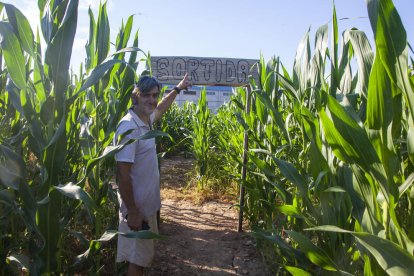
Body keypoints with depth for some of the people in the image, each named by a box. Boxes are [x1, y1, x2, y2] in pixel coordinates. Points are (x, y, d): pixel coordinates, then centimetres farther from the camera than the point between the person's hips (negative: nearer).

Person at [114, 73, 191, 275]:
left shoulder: (146, 120, 3)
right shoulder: (129, 128, -24)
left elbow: (161, 108, 27)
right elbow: (123, 174, -25)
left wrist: (177, 88, 37)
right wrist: (132, 212, -23)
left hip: (148, 204, 9)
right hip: (137, 207, -9)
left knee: (143, 256, 23)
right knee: (138, 259, 7)